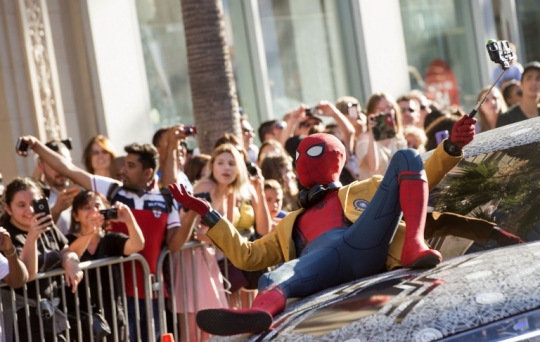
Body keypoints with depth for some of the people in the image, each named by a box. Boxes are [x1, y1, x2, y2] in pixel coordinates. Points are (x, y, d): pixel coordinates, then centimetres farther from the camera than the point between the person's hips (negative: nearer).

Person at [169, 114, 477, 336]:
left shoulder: (365, 189, 40)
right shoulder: (292, 224, 43)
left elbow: (421, 177, 31)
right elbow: (247, 256, 33)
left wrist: (452, 146, 15)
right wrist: (208, 214, 30)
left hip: (364, 245, 0)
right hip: (319, 258, 0)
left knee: (406, 158, -10)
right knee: (272, 281, -36)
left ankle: (414, 245, -34)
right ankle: (259, 313, -74)